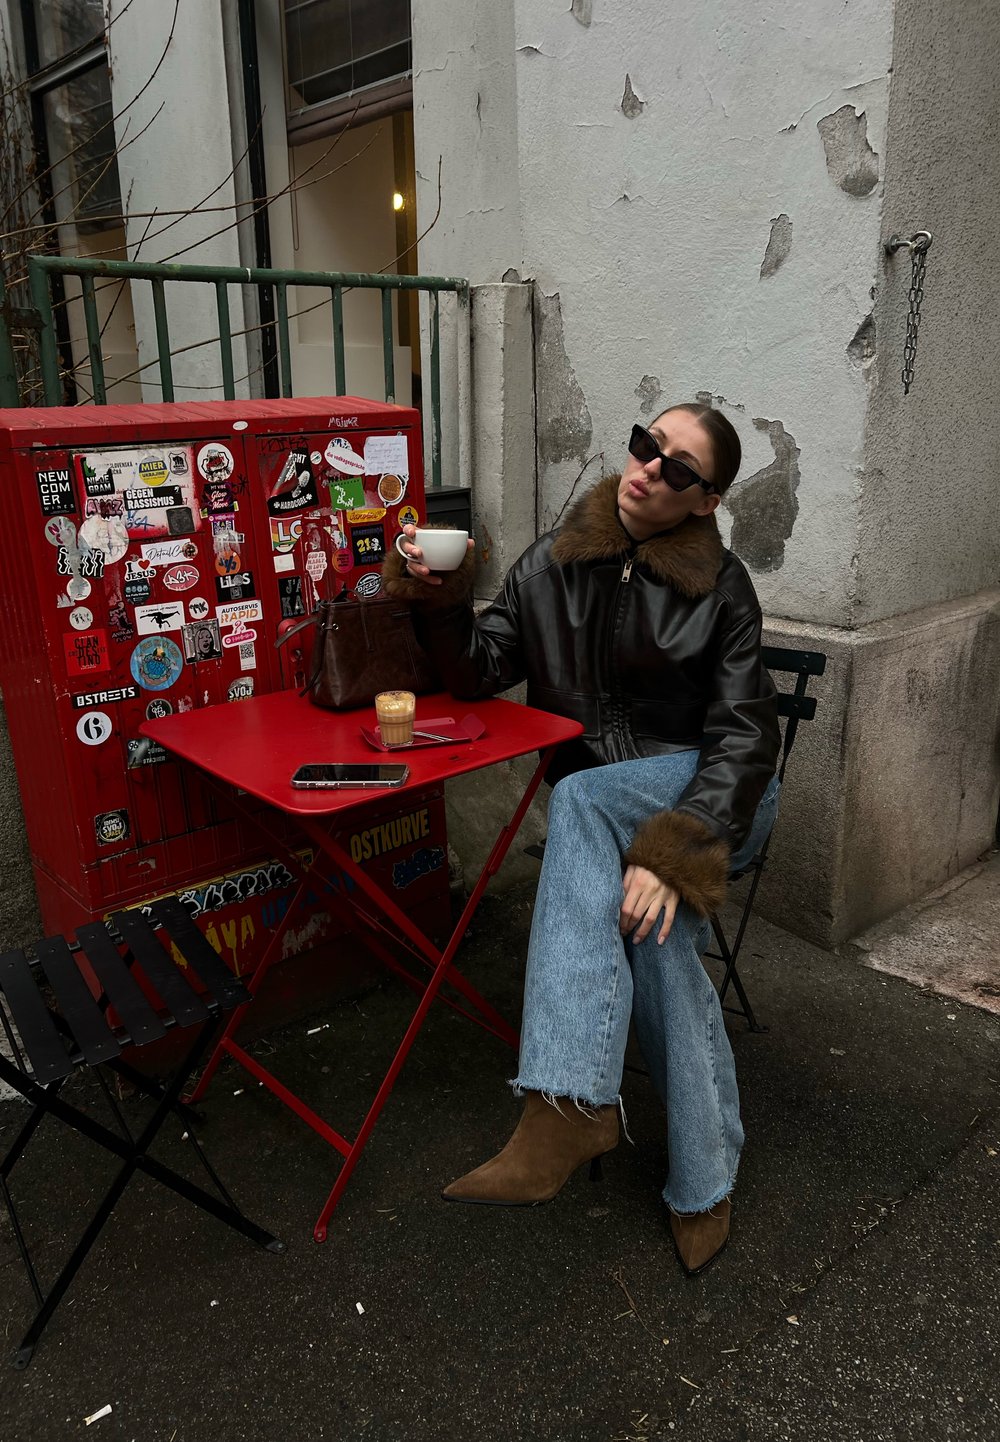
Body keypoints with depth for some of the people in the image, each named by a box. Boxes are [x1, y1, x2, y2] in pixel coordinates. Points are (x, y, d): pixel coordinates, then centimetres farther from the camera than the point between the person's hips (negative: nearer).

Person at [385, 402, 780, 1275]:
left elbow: (744, 735, -14)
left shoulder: (720, 586, -5)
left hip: (717, 794, -4)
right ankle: (703, 1185, -14)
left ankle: (571, 1104, -40)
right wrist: (441, 603, -18)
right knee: (654, 928, -28)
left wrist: (675, 850, -30)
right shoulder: (557, 564, 4)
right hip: (608, 807, 4)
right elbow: (479, 674, 3)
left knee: (579, 795, -34)